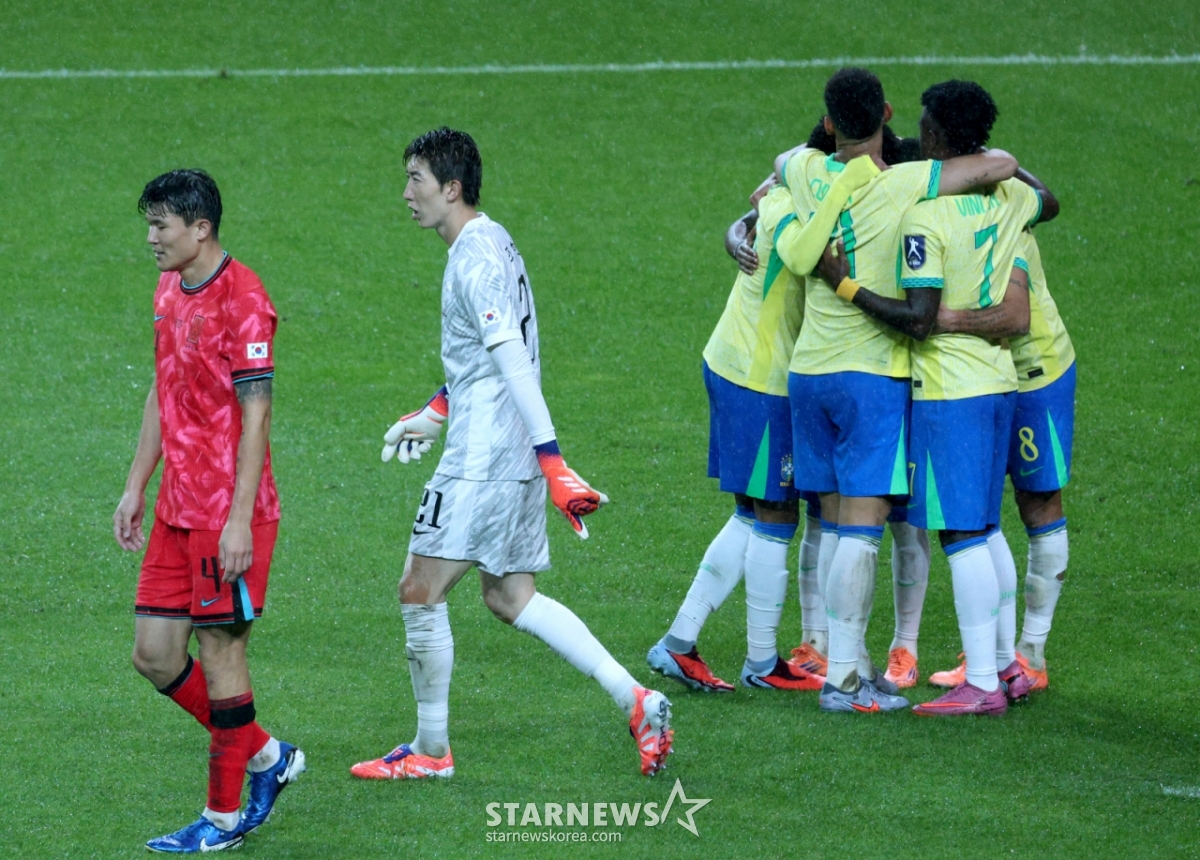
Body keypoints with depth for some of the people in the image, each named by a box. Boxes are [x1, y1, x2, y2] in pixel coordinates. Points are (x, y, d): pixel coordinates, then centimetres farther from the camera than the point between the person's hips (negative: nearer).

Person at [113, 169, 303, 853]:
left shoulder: (243, 300, -16)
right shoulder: (170, 292, 12)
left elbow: (255, 415, -18)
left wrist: (239, 520, -21)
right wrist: (136, 488, 19)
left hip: (229, 513, -9)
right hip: (178, 508, 9)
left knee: (221, 649, -1)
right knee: (154, 654, 8)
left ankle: (225, 819, 9)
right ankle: (266, 756, 24)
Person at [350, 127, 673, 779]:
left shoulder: (476, 259, -17)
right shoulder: (491, 244, 14)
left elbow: (514, 365, -24)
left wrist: (554, 465, -28)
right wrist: (433, 415, 32)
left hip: (482, 462, -10)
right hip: (517, 461, 10)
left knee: (420, 592, -1)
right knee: (509, 598, 13)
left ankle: (430, 750, 8)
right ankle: (636, 701, 5)